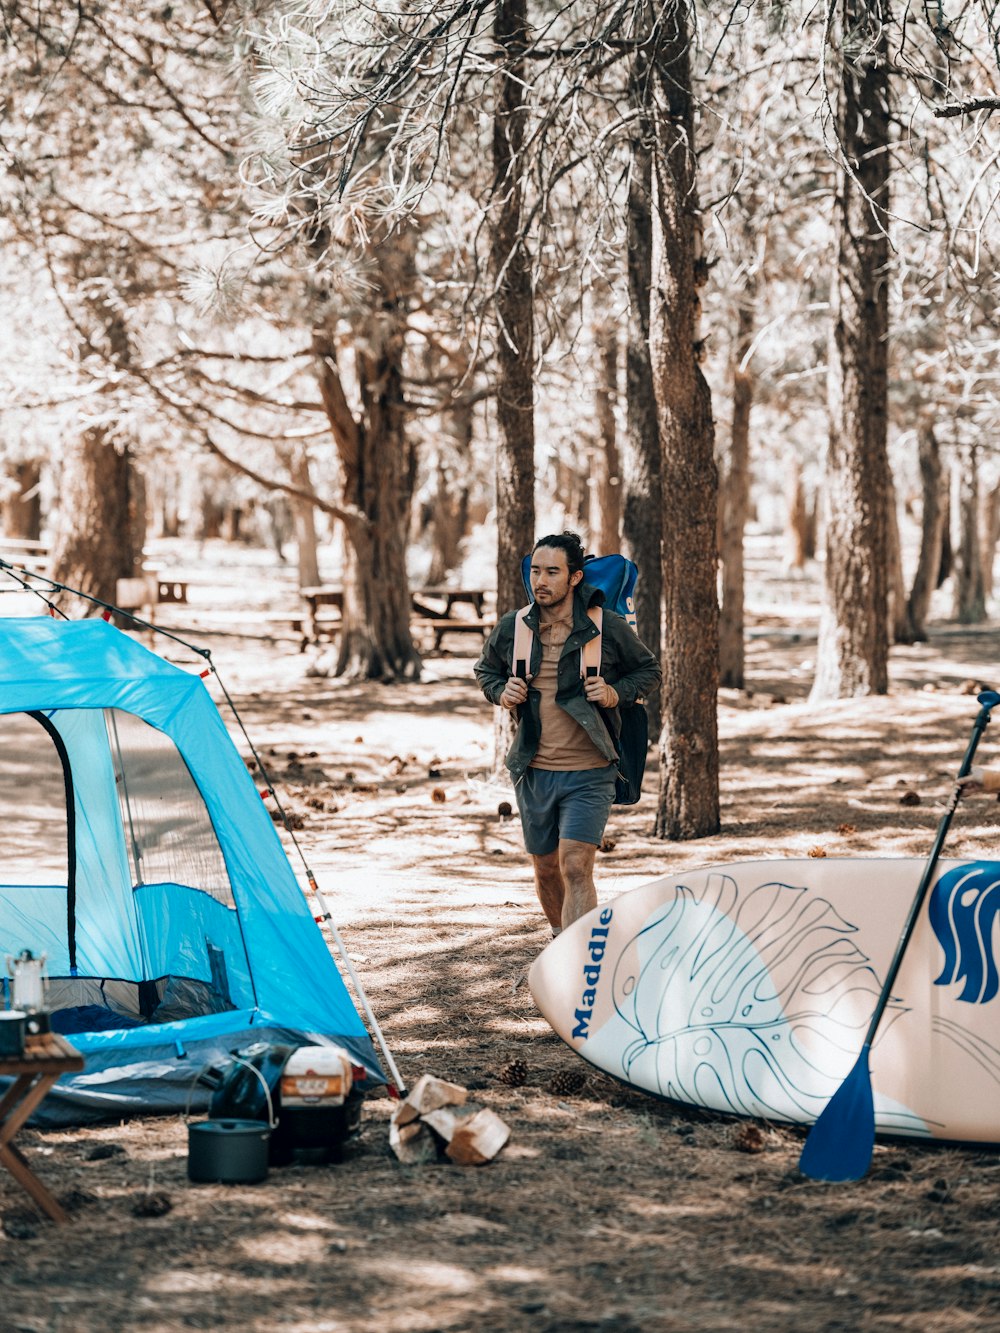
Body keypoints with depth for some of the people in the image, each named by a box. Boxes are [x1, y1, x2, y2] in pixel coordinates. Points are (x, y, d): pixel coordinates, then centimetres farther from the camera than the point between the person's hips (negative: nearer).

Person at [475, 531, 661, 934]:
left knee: (576, 868, -16)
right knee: (546, 869, 15)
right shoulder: (511, 629, 1)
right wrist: (500, 693, -2)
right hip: (534, 772, 4)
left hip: (588, 774, -4)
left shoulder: (608, 628, -6)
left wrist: (616, 694, -9)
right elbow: (485, 670, 20)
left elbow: (649, 670, 9)